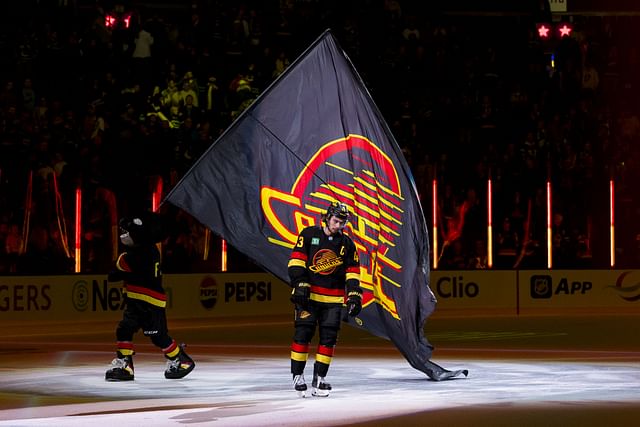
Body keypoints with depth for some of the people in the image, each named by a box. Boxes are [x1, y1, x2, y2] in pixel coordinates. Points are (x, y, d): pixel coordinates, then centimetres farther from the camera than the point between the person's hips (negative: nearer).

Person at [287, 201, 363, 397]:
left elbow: (352, 272, 8)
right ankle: (297, 376, -1)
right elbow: (297, 261, -5)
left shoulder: (347, 244, 8)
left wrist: (354, 296, -3)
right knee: (303, 333, -9)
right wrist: (300, 285, -15)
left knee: (328, 337, 0)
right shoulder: (309, 235, -1)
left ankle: (319, 379, 8)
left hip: (333, 299, 3)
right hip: (308, 294, -3)